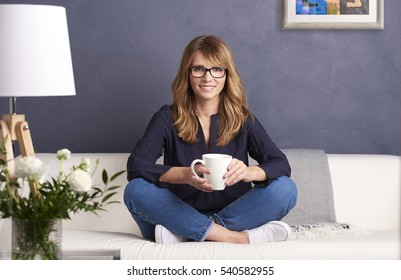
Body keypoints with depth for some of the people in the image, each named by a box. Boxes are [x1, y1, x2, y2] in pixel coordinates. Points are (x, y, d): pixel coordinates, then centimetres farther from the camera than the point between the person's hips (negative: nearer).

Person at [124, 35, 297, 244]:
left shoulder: (242, 119, 7)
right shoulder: (168, 118, 3)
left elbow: (281, 164, -5)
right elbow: (136, 165, -11)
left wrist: (249, 172, -29)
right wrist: (186, 175, -29)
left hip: (233, 215, 1)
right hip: (180, 214, -1)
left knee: (286, 188, -22)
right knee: (136, 190, -27)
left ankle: (185, 234, -30)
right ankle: (239, 238, -33)